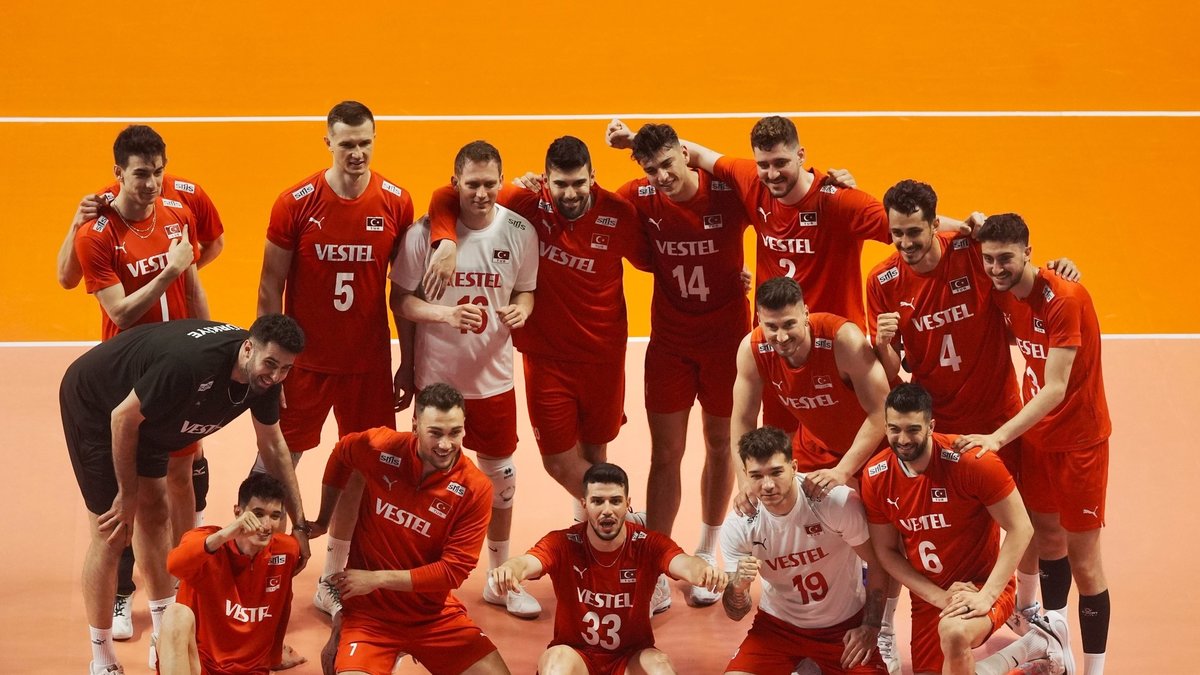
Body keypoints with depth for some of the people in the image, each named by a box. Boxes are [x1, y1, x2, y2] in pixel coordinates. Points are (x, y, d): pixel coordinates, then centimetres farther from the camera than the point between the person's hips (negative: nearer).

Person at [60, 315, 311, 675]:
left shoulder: (264, 377, -15)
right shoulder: (191, 363, -41)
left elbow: (273, 446, 1)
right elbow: (123, 417, -28)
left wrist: (299, 524, -2)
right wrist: (127, 494, -15)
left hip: (144, 417, 8)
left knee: (153, 513, 14)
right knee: (112, 533, -7)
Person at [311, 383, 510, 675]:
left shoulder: (475, 489, -13)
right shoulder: (380, 448, -12)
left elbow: (454, 570, -14)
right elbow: (340, 454, 13)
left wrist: (377, 578, -16)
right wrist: (323, 520, 19)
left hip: (435, 614, 1)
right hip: (369, 610, -1)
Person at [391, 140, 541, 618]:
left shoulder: (519, 231, -6)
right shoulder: (425, 231, -13)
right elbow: (401, 300, -8)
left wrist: (522, 309, -15)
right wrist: (444, 314, -26)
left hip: (494, 377, 2)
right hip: (436, 376, -2)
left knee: (501, 477, 12)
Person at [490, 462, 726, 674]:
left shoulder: (648, 545, -11)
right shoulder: (563, 543, -13)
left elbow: (682, 563, -31)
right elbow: (528, 563, -32)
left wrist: (702, 570, -58)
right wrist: (510, 570, -59)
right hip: (576, 654, 0)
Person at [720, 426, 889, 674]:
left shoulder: (837, 501, -24)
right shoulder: (738, 526, -16)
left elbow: (877, 564, -10)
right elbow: (735, 614, -8)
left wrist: (870, 627, -12)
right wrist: (738, 585, -30)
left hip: (845, 625, -1)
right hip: (778, 625, 1)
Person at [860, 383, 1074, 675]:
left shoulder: (972, 462, -22)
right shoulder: (875, 477, -8)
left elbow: (1020, 528, -16)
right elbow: (886, 552, 1)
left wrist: (987, 596, -23)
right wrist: (941, 597, -12)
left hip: (984, 583, -6)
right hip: (929, 595, 6)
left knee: (954, 633, -38)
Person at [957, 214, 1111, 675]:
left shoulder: (1064, 300, -26)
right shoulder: (1001, 295, -4)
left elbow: (1055, 388, -30)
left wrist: (1000, 437, -39)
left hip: (1079, 438, -6)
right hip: (1034, 431, 6)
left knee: (1083, 561, -2)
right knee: (1047, 536, 16)